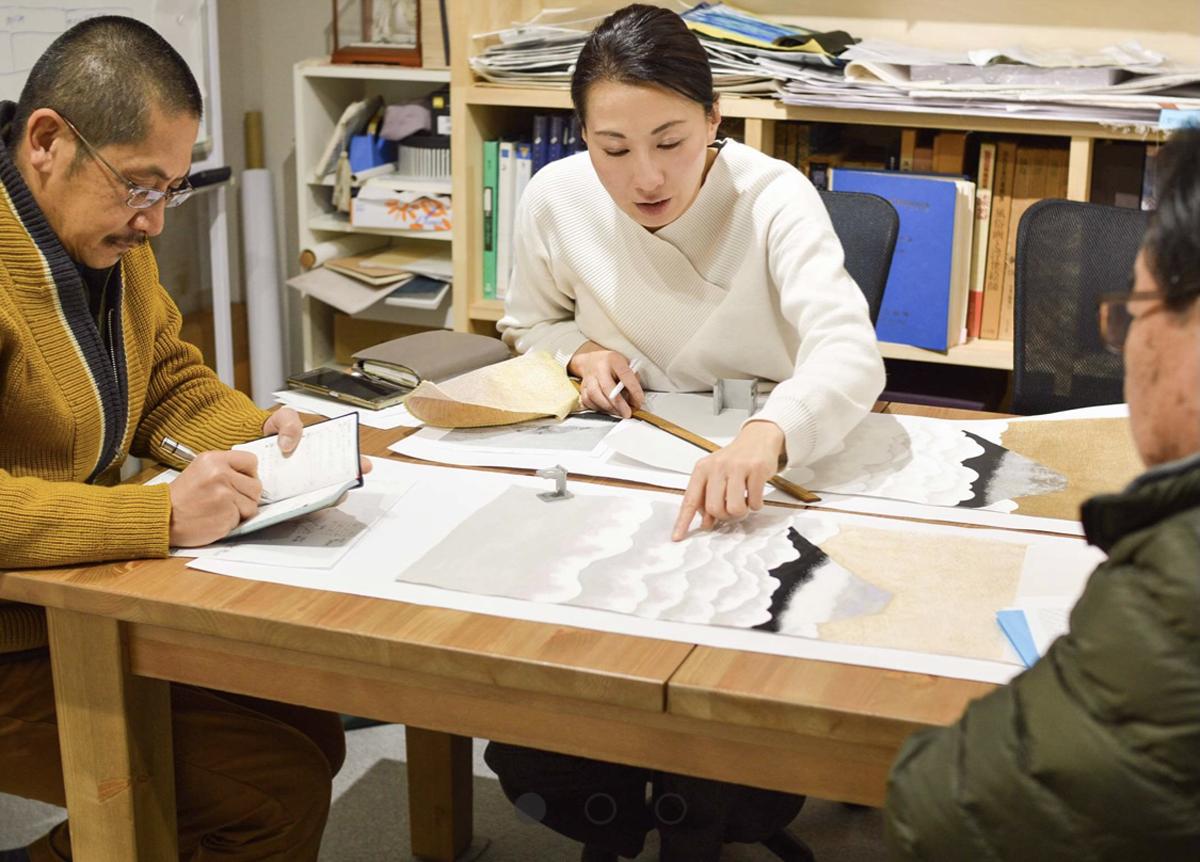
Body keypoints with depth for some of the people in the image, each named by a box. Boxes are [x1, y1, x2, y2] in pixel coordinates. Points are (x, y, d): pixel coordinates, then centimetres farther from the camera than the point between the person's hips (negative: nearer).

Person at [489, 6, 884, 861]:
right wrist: (583, 353, -12)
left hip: (761, 485, -3)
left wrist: (765, 435, -58)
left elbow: (849, 351, -37)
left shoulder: (772, 197, -20)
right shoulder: (555, 200, -10)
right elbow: (528, 327, 13)